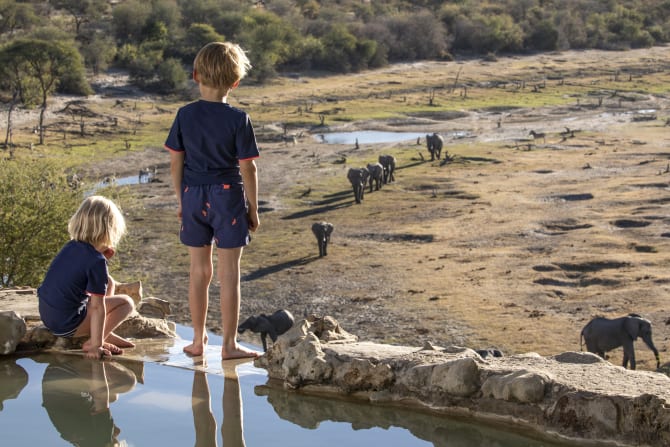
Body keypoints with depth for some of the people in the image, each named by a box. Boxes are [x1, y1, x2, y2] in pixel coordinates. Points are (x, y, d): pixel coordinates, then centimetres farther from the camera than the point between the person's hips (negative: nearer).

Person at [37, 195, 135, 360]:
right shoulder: (96, 261, -20)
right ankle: (92, 343, -6)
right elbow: (97, 307, -20)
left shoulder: (71, 246, 2)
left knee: (109, 283, 20)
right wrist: (96, 346, -18)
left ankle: (106, 334, 22)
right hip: (66, 325, -8)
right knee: (126, 302, 1)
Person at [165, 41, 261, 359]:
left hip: (193, 196, 3)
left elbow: (175, 163, 1)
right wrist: (253, 209, 1)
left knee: (199, 270, 13)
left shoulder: (185, 115, -3)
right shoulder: (238, 119, -11)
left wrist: (181, 200, 13)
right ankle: (229, 344, 9)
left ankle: (198, 340, 21)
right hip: (228, 196, -3)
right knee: (229, 273, 4)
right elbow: (247, 169, -9)